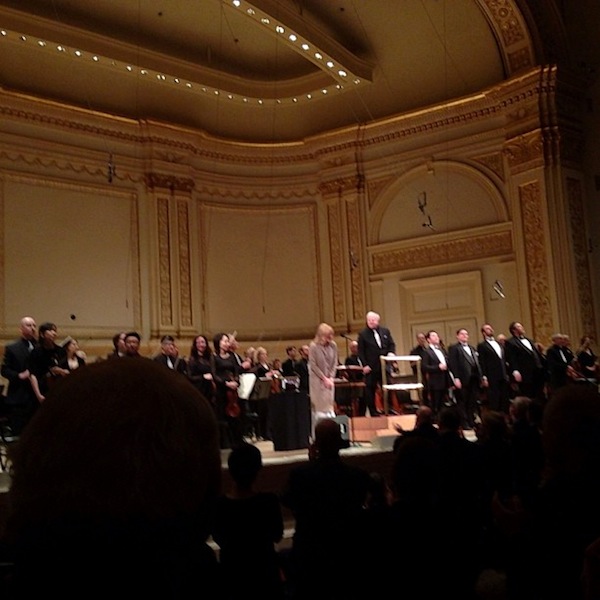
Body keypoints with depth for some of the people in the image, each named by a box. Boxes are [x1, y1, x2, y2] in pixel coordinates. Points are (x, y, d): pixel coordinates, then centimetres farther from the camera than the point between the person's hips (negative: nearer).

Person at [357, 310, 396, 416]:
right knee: (370, 389, 1)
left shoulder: (385, 331, 9)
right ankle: (373, 412, 11)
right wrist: (364, 365, -12)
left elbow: (392, 344, 14)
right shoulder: (363, 334, -4)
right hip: (371, 367, -3)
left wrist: (391, 352, -7)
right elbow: (360, 351, -6)